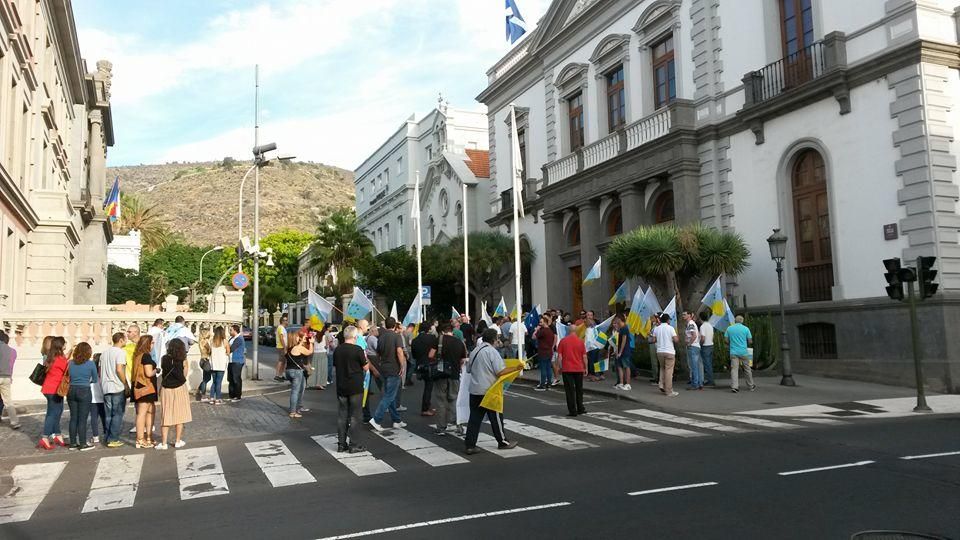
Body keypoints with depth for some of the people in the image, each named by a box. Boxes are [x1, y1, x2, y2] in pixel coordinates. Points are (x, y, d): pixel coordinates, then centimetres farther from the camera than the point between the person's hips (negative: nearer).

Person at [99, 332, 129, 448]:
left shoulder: (104, 353, 15)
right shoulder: (120, 352, -10)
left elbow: (100, 371, 16)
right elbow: (119, 370, -19)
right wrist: (126, 385, -13)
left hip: (106, 387, 7)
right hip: (118, 387, -7)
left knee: (108, 414, 13)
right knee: (117, 414, -1)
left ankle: (107, 438, 16)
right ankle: (113, 439, -1)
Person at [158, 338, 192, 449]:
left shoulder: (164, 359, -5)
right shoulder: (183, 360, -8)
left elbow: (162, 371, 2)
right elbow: (184, 376, -3)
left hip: (166, 389, 1)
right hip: (179, 388, -1)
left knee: (166, 416, 7)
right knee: (179, 415, 9)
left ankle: (163, 443, 6)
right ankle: (178, 441, 12)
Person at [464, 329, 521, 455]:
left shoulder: (474, 351, 7)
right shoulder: (492, 351, -13)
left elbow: (468, 369, 16)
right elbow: (500, 372, -18)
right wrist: (516, 368, -9)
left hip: (475, 390, 6)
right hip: (489, 391, -6)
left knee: (474, 418, 6)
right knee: (496, 417, 8)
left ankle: (470, 446, 4)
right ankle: (503, 442, 22)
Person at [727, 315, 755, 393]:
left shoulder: (729, 328, 2)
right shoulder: (746, 329, -2)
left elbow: (727, 340, 3)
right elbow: (750, 341, -1)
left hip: (733, 352, 1)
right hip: (744, 352, 0)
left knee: (734, 369, -4)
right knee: (747, 369, 12)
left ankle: (734, 386, -16)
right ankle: (751, 386, 24)